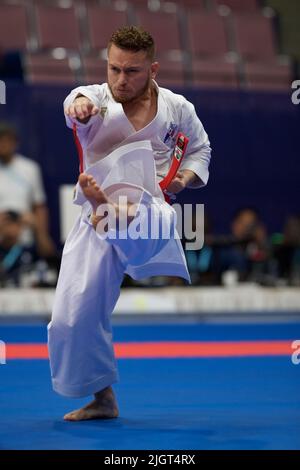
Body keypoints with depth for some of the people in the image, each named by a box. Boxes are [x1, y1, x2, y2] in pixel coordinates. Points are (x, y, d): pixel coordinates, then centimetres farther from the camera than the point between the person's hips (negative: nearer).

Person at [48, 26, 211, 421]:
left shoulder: (176, 108, 5)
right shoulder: (96, 98, 0)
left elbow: (200, 148, 24)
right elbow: (80, 101, -27)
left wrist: (187, 176, 2)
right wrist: (79, 104, -53)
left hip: (151, 215, -1)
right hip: (97, 221, 1)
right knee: (74, 316, 4)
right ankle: (102, 396, 21)